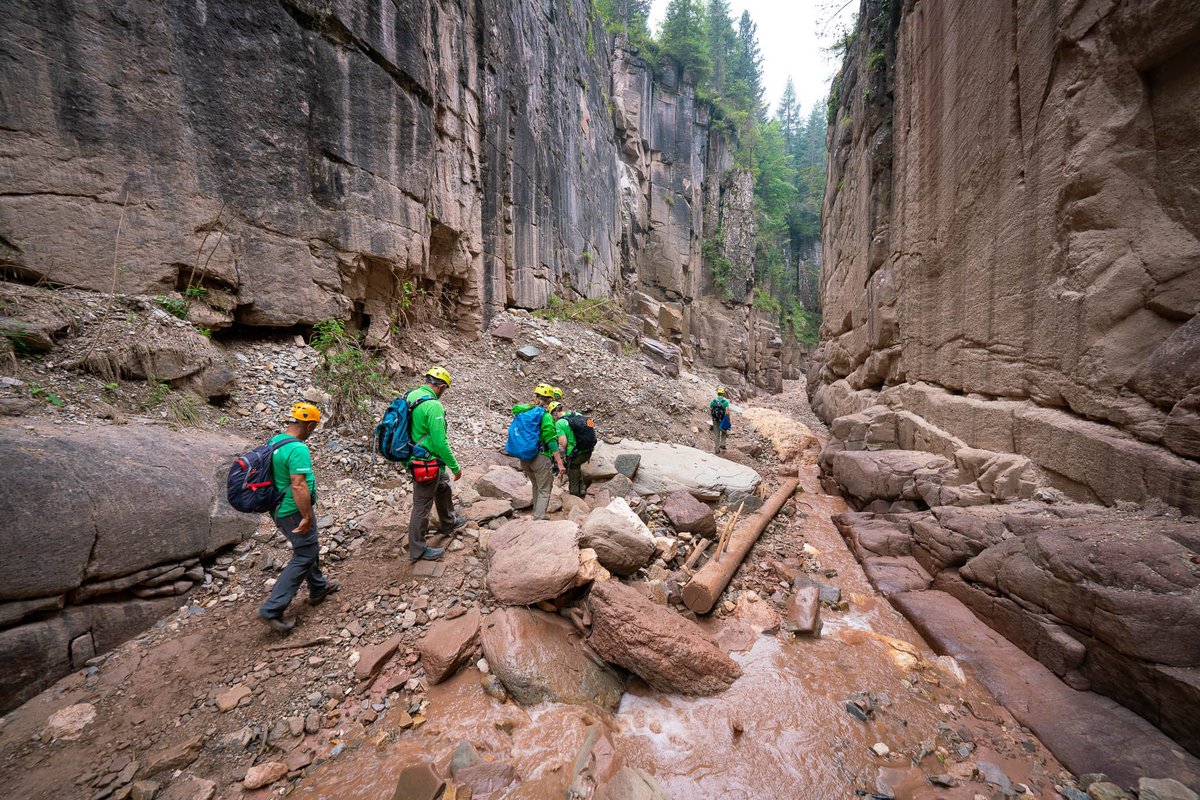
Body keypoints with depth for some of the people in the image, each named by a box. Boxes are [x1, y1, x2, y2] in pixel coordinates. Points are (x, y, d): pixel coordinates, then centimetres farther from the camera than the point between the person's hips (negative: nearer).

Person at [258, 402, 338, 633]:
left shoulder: (274, 440, 4)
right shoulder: (298, 449, -26)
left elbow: (277, 475, 16)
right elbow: (299, 486, -30)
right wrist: (307, 517, -20)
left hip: (280, 509, 10)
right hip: (295, 512, -10)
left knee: (309, 549, 23)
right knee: (303, 558, 4)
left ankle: (318, 588, 38)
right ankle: (272, 609, 8)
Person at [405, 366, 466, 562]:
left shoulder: (410, 395, 1)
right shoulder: (433, 405, -27)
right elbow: (440, 442, -27)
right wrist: (455, 467, -15)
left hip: (414, 456, 9)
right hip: (426, 463, -9)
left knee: (443, 487, 27)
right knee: (422, 505, 6)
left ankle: (449, 522, 48)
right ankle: (417, 550, 23)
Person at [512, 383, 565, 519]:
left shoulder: (525, 411, 0)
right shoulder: (546, 416, -16)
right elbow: (551, 442, -18)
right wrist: (560, 464, -16)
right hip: (540, 458, -7)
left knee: (536, 486, 26)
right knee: (544, 491, 6)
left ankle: (536, 515, 36)